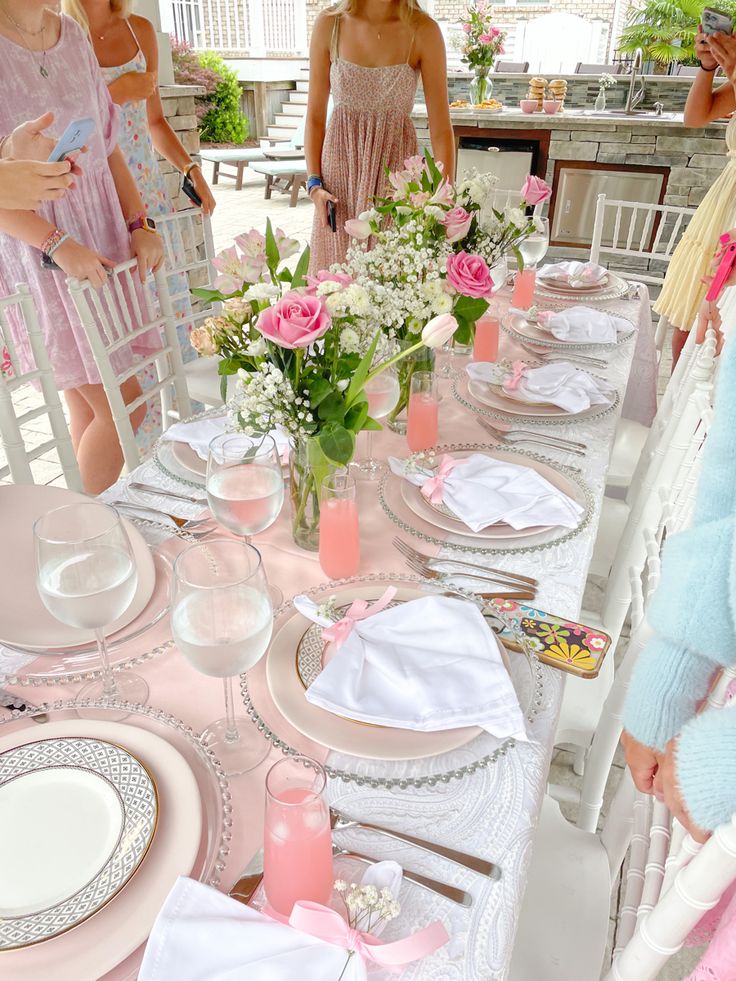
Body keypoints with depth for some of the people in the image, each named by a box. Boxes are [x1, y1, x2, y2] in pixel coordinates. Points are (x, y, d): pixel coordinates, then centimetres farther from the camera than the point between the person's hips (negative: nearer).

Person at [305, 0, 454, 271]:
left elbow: (441, 129, -8)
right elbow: (315, 117, 3)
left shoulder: (424, 31, -7)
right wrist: (314, 183, -7)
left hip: (395, 167, -1)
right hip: (340, 167, 1)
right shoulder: (328, 25, -2)